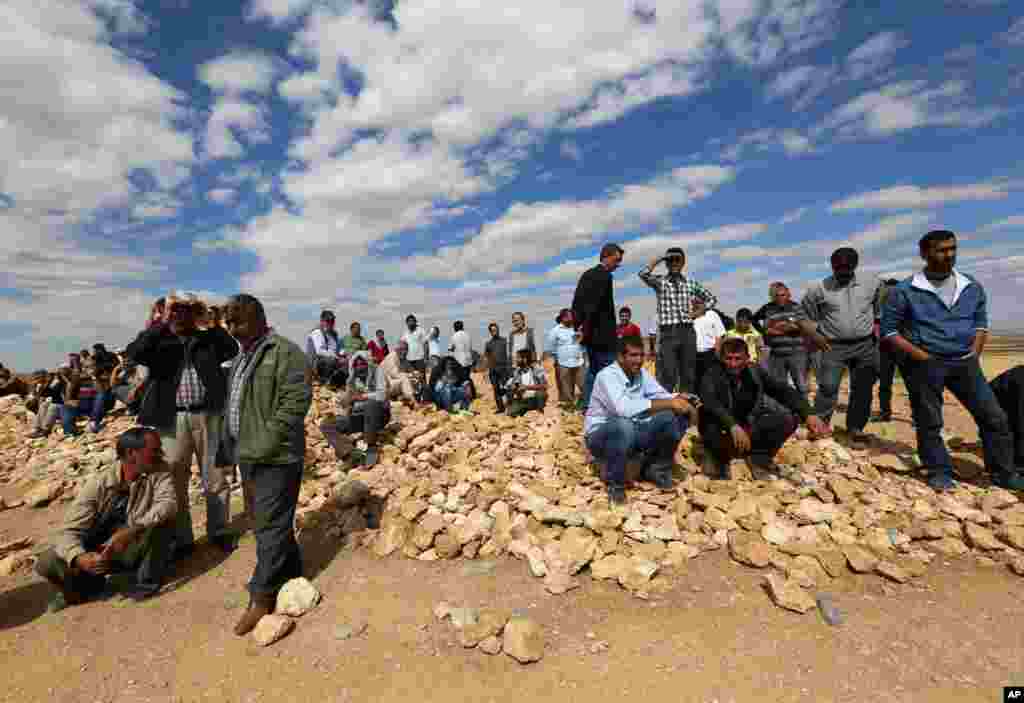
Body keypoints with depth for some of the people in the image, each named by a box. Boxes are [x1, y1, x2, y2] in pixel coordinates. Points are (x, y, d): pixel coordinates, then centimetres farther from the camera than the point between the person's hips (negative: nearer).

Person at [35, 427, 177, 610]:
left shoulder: (159, 472, -15)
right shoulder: (99, 483, -15)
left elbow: (168, 505, -31)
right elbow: (69, 530, -17)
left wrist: (130, 531, -43)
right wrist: (79, 558, -37)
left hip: (135, 549, -1)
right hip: (100, 549, 1)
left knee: (162, 519, -29)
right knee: (47, 563, -21)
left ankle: (148, 581, -9)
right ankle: (89, 583, 11)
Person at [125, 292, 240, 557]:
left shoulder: (208, 338, 9)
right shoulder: (158, 341, 6)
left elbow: (233, 351, -4)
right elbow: (133, 354, -12)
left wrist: (215, 324, -8)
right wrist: (161, 324, -14)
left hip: (208, 415, 0)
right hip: (173, 418, 0)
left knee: (215, 478, 9)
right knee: (174, 480, 7)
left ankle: (219, 531, 23)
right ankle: (181, 538, 22)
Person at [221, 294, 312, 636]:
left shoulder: (286, 354, -14)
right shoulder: (241, 358, 15)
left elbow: (294, 405, -22)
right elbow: (233, 406, 23)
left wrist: (262, 448, -21)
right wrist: (236, 448, 13)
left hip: (275, 458, -9)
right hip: (248, 456, 9)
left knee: (271, 526, 2)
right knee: (268, 522, 18)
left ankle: (262, 596, 16)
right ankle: (292, 575, 35)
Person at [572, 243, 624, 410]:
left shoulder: (587, 274, 16)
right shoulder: (605, 276, -11)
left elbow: (577, 303, 18)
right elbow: (594, 306, -21)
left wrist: (581, 325, 16)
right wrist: (586, 329, -15)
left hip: (588, 332, 9)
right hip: (601, 333, -9)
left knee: (592, 369, 14)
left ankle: (588, 407, 17)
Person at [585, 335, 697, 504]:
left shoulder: (641, 373, 1)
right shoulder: (607, 375, -23)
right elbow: (624, 408, -38)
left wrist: (679, 401, -23)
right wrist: (669, 403, -34)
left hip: (633, 433, 7)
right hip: (601, 436, -6)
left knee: (677, 416, -9)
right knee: (624, 426, -41)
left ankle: (656, 468, 11)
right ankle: (615, 483, -13)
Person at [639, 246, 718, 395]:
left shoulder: (692, 283, 12)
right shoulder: (659, 282, 4)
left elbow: (712, 299, 23)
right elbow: (643, 275, -17)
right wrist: (657, 259, -6)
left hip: (688, 332, 3)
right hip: (668, 333, -3)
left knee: (688, 374, 8)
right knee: (668, 375, -6)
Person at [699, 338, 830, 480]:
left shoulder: (755, 373, 0)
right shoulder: (712, 376, -15)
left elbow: (785, 392, -6)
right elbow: (711, 403, -33)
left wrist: (808, 414, -22)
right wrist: (733, 426, -47)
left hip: (750, 428, 5)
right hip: (723, 429, -4)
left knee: (789, 419, -15)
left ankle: (759, 456, 4)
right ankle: (718, 456, -3)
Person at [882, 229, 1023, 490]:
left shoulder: (972, 288, 9)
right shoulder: (905, 291, -7)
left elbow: (981, 322, 19)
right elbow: (888, 330, -5)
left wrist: (975, 353, 4)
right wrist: (920, 355, -12)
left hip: (965, 363, 5)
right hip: (924, 366, -4)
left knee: (994, 417, 7)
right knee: (929, 423, 2)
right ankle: (940, 472, 17)